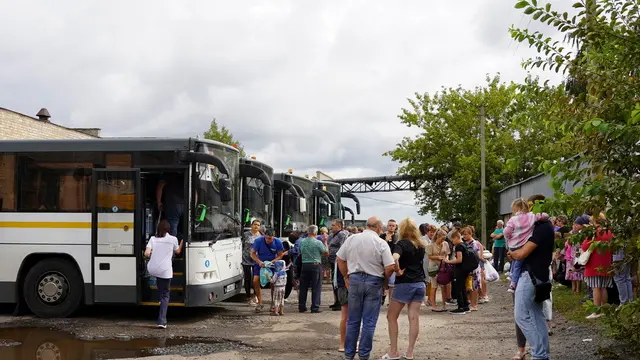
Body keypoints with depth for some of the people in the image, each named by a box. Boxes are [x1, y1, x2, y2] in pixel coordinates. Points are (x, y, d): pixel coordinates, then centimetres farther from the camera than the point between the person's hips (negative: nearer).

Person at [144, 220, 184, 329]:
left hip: (152, 269, 2)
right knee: (165, 296, 7)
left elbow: (147, 253, -6)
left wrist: (151, 254, 16)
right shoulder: (173, 239, 0)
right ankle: (162, 321, -2)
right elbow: (178, 252, 17)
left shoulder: (153, 239, 4)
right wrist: (182, 242, 33)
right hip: (165, 270, -2)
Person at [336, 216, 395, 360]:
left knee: (353, 320, 13)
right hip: (374, 281, -3)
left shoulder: (352, 239, 1)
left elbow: (339, 259, 6)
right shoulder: (381, 243, -8)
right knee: (369, 322, 6)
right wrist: (384, 279, 6)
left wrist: (346, 277, 16)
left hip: (355, 279, 3)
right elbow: (390, 267, -12)